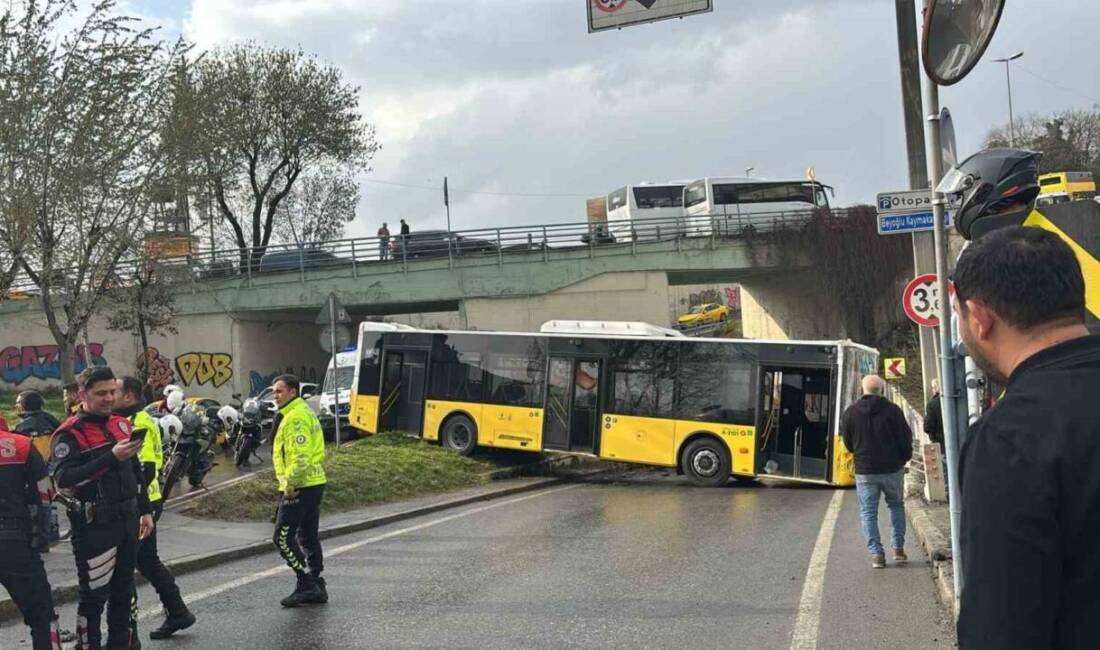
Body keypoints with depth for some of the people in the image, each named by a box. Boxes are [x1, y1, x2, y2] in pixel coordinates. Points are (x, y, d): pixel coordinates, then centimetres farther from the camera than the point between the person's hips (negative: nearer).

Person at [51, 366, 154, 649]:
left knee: (123, 591, 16)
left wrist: (145, 510, 17)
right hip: (94, 526, -7)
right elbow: (63, 479, -24)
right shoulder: (69, 434, -11)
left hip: (127, 520, 7)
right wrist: (111, 458, -29)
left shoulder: (122, 424, 11)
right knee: (94, 594, -1)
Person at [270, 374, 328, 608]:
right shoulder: (304, 412, 17)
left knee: (283, 538, -5)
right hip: (314, 483, 10)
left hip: (300, 487, -10)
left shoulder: (296, 417, -15)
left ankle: (306, 584, -4)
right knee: (308, 537, 15)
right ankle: (316, 587, 20)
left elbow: (300, 456, -24)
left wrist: (290, 485, -17)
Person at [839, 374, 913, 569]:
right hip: (893, 469, 0)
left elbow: (848, 443, 6)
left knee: (868, 512, 7)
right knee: (897, 505, 20)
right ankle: (898, 548, 17)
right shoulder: (893, 410, -8)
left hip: (865, 471, 0)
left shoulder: (850, 413, -2)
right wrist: (904, 458, 14)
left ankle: (876, 553, 1)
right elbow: (906, 438, -3)